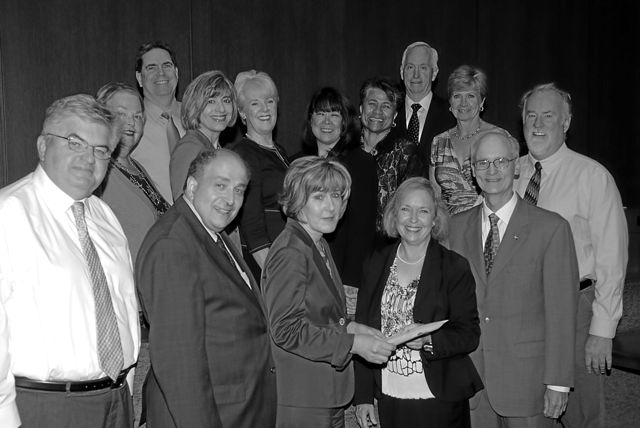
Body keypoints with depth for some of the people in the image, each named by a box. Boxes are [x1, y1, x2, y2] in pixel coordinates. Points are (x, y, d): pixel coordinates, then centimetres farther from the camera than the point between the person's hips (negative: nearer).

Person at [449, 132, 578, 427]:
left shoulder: (551, 228, -7)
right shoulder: (458, 226, 6)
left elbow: (561, 311, -8)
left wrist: (558, 383, -9)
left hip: (526, 379, -3)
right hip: (469, 377, 3)